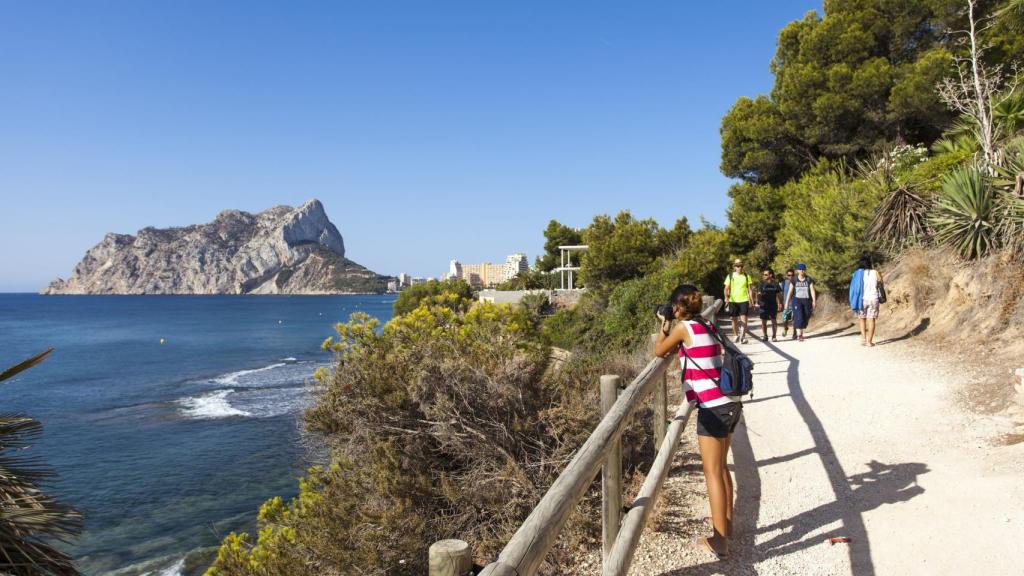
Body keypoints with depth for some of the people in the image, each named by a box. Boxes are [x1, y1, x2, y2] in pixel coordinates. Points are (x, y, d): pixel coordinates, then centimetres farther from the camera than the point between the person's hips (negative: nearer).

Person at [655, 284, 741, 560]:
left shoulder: (684, 327, -10)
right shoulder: (706, 326, 12)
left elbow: (659, 351, 4)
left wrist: (664, 325, 15)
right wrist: (670, 327, 23)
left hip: (714, 408, -9)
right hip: (730, 403, 9)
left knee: (713, 473, -3)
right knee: (721, 467, 21)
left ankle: (720, 541, 0)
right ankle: (725, 522, 32)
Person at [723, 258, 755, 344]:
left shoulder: (746, 276, 5)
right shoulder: (730, 276, 5)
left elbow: (750, 289, 7)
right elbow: (727, 288, 3)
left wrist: (751, 300, -1)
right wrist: (726, 297, -14)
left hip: (744, 300, -1)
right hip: (733, 300, 1)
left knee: (743, 319, -10)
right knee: (734, 319, 9)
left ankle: (743, 336, -5)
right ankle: (736, 335, 24)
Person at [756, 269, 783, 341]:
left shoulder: (775, 284, 3)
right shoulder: (761, 284, 2)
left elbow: (779, 294, 9)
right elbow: (759, 294, -4)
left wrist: (780, 303, 2)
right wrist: (758, 301, -22)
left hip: (773, 305, 0)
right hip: (764, 305, 0)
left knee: (774, 321, -1)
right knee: (764, 321, 3)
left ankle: (774, 336, 6)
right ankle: (765, 336, 13)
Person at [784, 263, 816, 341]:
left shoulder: (809, 280, 2)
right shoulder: (794, 280, 3)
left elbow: (812, 290, -5)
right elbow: (790, 292, 4)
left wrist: (814, 301, -15)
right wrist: (787, 302, 2)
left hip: (807, 301, 1)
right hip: (797, 300, -1)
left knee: (805, 318, 7)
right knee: (798, 317, -15)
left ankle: (800, 332, 28)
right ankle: (799, 335, -16)